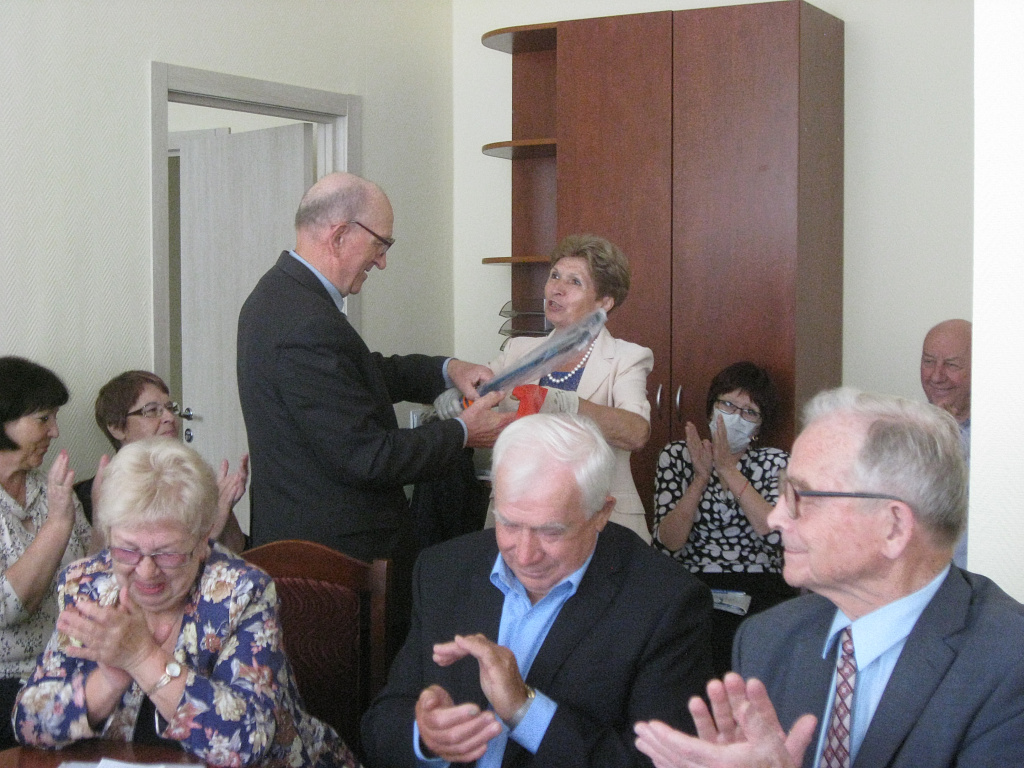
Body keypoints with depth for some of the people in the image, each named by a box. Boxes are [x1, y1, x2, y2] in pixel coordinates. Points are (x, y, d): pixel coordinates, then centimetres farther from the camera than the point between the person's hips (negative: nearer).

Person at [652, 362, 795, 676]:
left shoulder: (776, 463, 12)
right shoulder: (677, 456, 11)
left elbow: (777, 533, -8)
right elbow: (667, 544, -1)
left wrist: (728, 469, -8)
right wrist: (702, 478, -11)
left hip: (760, 593, 1)